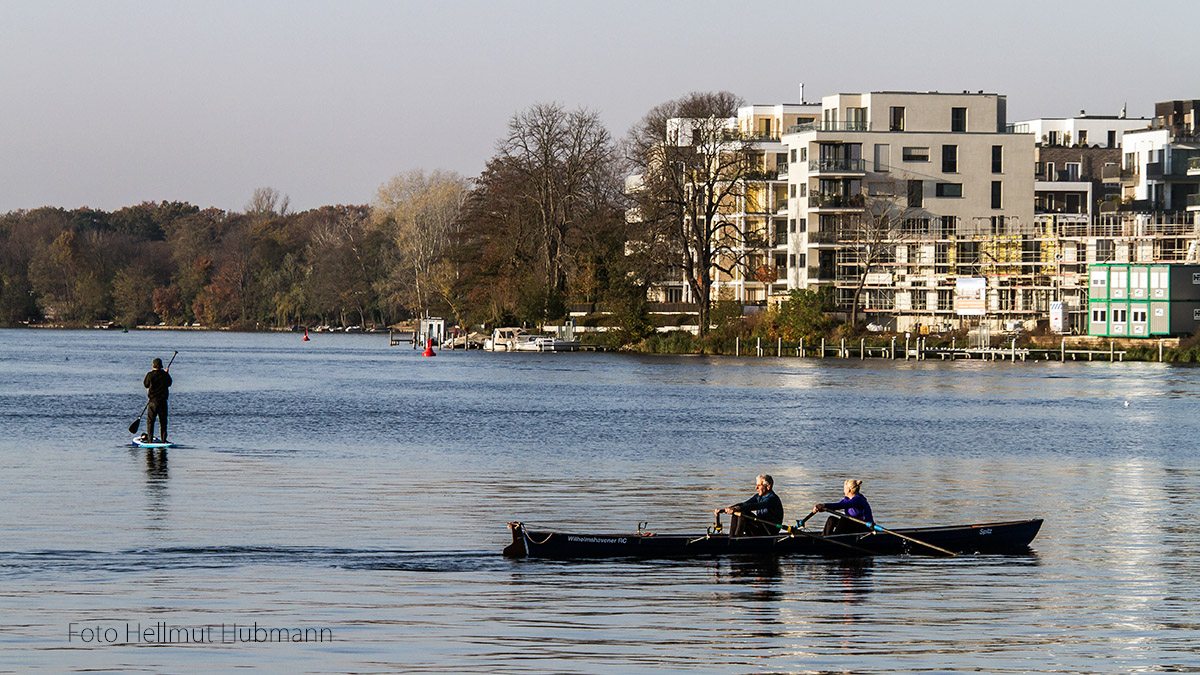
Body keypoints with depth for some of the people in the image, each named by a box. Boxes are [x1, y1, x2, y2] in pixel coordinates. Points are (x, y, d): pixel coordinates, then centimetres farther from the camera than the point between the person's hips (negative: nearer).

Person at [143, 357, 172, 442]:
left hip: (153, 401, -2)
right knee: (163, 421, 9)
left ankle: (150, 438, 0)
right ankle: (163, 439, 9)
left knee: (150, 420, 5)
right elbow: (169, 383, 16)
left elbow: (146, 384, 5)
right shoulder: (165, 375, -3)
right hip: (163, 401, 2)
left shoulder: (150, 375, -10)